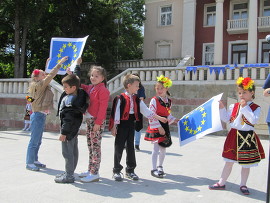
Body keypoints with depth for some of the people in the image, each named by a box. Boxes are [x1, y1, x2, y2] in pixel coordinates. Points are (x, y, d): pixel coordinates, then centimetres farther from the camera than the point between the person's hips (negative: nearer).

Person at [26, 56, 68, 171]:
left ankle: (34, 161, 23)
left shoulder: (40, 84, 12)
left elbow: (48, 76, 27)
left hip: (41, 115, 10)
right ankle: (29, 163, 2)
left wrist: (48, 64, 28)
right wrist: (59, 63, -15)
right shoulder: (38, 85, -12)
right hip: (38, 115, -10)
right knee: (34, 140, -4)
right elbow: (51, 76, -17)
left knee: (38, 141, 14)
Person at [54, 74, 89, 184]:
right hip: (74, 128, 11)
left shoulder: (70, 100, -25)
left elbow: (68, 118, -25)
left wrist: (64, 132, -22)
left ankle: (69, 176, 6)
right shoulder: (79, 92, 1)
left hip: (69, 128, -11)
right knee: (73, 150, 17)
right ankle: (70, 172, 30)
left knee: (67, 152, -2)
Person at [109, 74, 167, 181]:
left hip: (132, 124, 6)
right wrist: (113, 127, -10)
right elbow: (115, 113, -9)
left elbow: (146, 111, 10)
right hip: (122, 125, -5)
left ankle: (130, 170, 22)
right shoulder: (120, 98, -8)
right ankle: (116, 171, 12)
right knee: (119, 147, 1)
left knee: (131, 148, 11)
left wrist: (159, 118, 8)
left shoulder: (137, 100, 10)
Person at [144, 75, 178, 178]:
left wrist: (174, 120, 2)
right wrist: (159, 127, -20)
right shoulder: (154, 100, -11)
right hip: (155, 127, -6)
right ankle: (154, 169, 5)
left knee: (163, 148, 14)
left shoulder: (168, 101, 9)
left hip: (164, 127, 6)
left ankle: (160, 166, 33)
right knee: (156, 148, -4)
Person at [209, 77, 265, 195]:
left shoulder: (256, 108, -4)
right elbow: (226, 119, 6)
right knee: (229, 161, 10)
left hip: (248, 138, -2)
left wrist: (245, 107, -21)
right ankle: (221, 183, 20)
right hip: (234, 136, 2)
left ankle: (243, 185, 26)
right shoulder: (234, 106, 6)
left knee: (246, 163, 9)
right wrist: (222, 109, -6)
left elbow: (254, 120, -20)